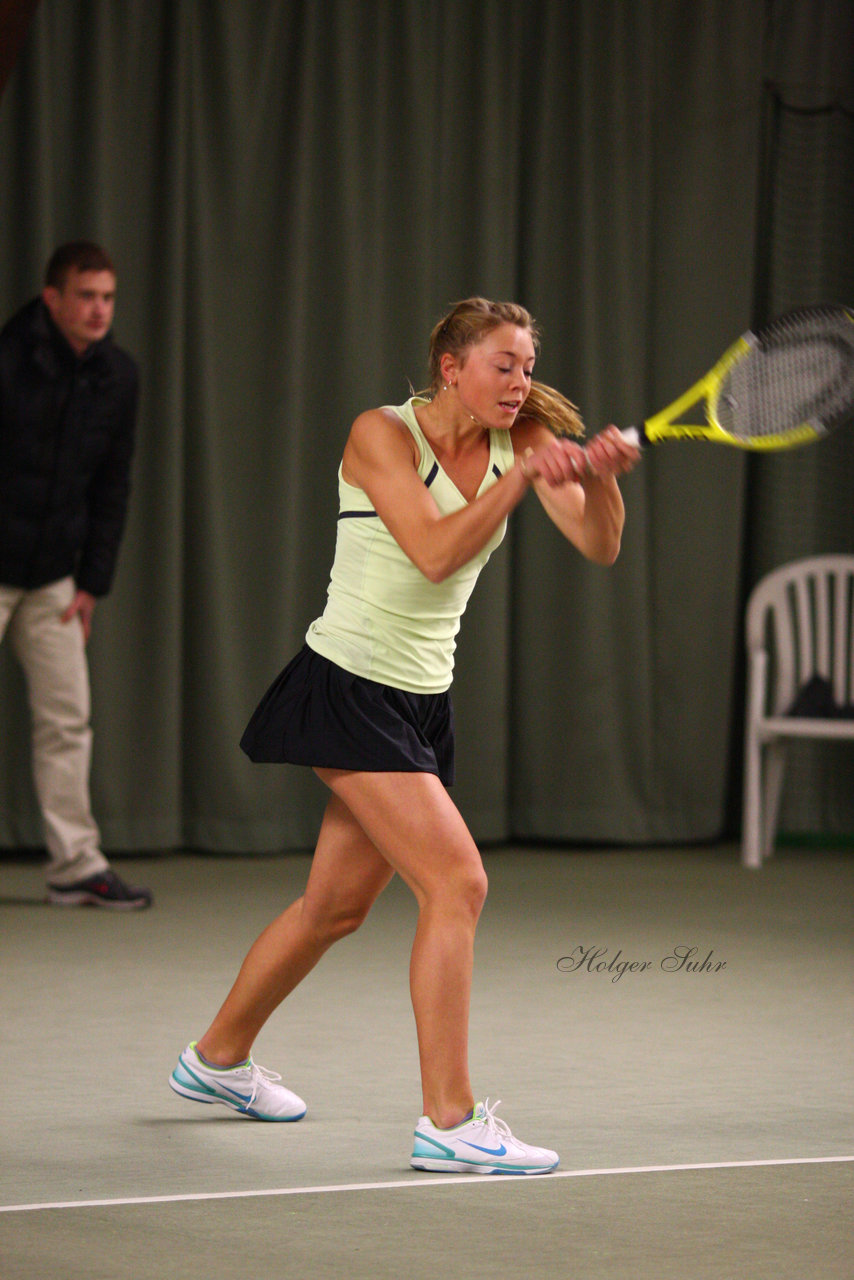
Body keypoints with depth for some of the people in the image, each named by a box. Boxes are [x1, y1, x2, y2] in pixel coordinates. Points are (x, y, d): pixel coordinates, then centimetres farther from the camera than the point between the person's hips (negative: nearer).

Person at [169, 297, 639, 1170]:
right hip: (348, 687, -7)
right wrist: (521, 477, -34)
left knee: (338, 904, 18)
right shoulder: (382, 435, -14)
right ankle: (448, 1121, -17)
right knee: (457, 883, -18)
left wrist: (600, 479, -29)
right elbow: (435, 552, -26)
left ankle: (217, 1058, 39)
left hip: (422, 700, 8)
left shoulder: (521, 442, 3)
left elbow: (599, 547, -9)